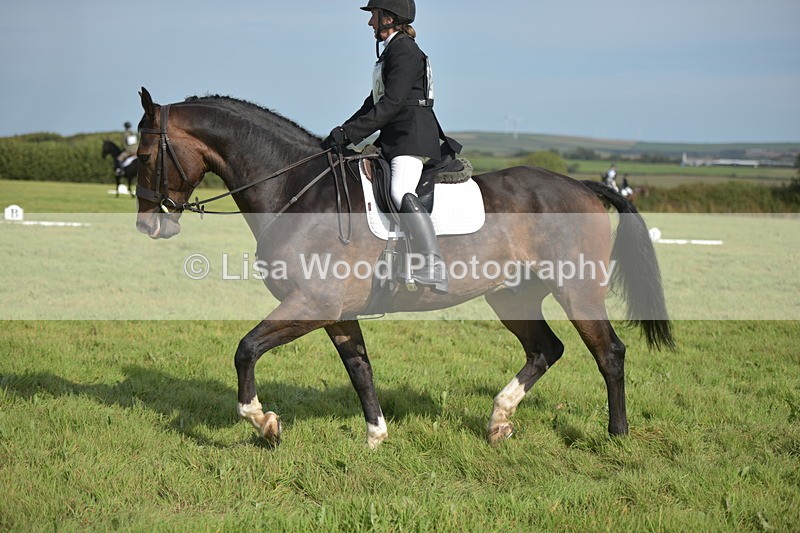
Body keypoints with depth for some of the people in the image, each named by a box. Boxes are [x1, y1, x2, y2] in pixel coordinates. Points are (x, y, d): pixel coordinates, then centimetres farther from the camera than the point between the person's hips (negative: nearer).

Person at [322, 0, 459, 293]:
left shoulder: (404, 50, -10)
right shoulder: (391, 51, 22)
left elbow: (391, 103, -18)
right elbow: (374, 102, 24)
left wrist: (349, 133, -19)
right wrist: (342, 132, 14)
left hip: (413, 135, -11)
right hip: (394, 139, 11)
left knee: (401, 193, -30)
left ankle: (432, 270, -37)